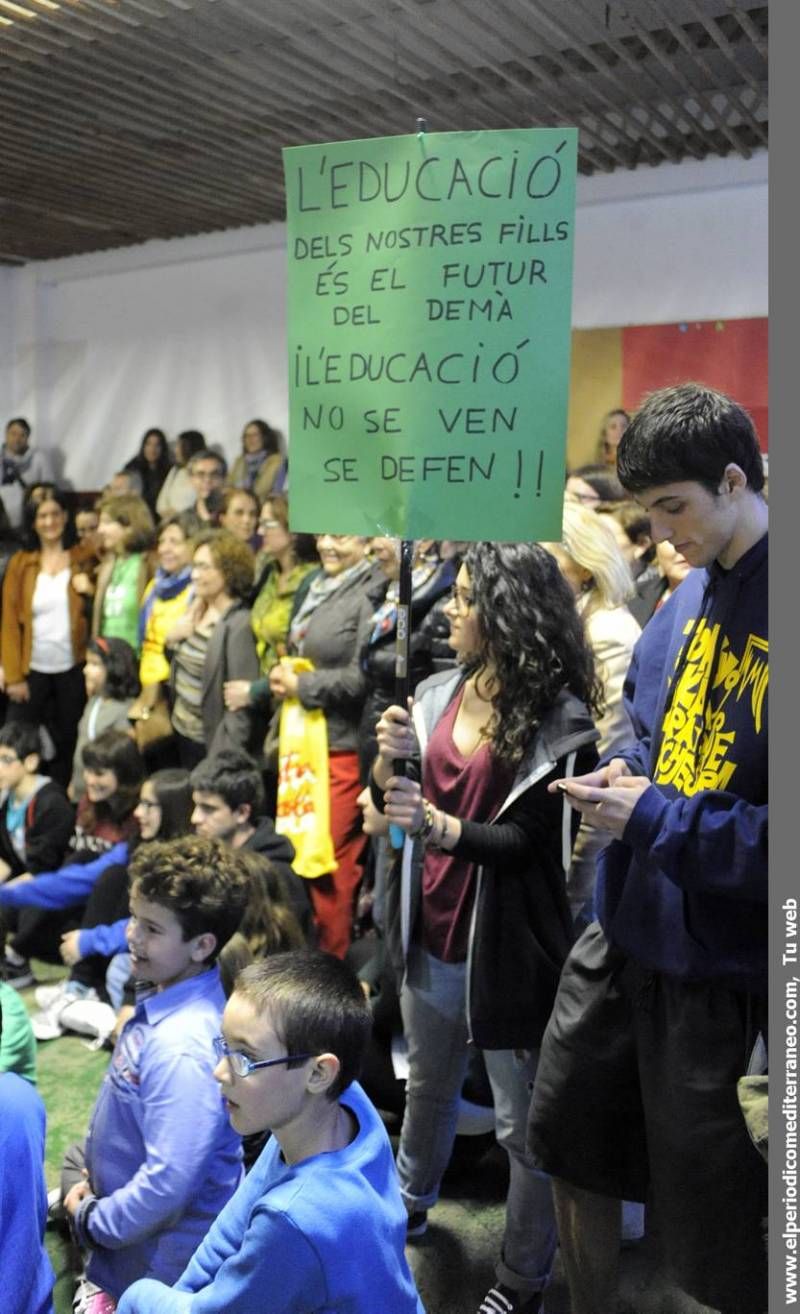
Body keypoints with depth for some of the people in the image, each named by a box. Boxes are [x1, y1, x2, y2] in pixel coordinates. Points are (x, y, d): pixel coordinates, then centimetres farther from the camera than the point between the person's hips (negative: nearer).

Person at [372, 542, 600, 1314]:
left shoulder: (559, 721, -16)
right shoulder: (439, 695, 1)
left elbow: (530, 840, -18)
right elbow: (390, 802, 7)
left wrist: (441, 827, -34)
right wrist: (389, 762, -14)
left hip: (504, 949, -6)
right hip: (431, 934, 6)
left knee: (522, 1123, 8)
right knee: (427, 1087, 26)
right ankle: (410, 1205, 50)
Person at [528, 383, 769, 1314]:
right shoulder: (691, 596, 3)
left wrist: (658, 820, -22)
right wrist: (627, 774, -1)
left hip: (720, 964, -8)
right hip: (623, 931, 8)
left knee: (712, 1215, 12)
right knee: (571, 1143, 23)